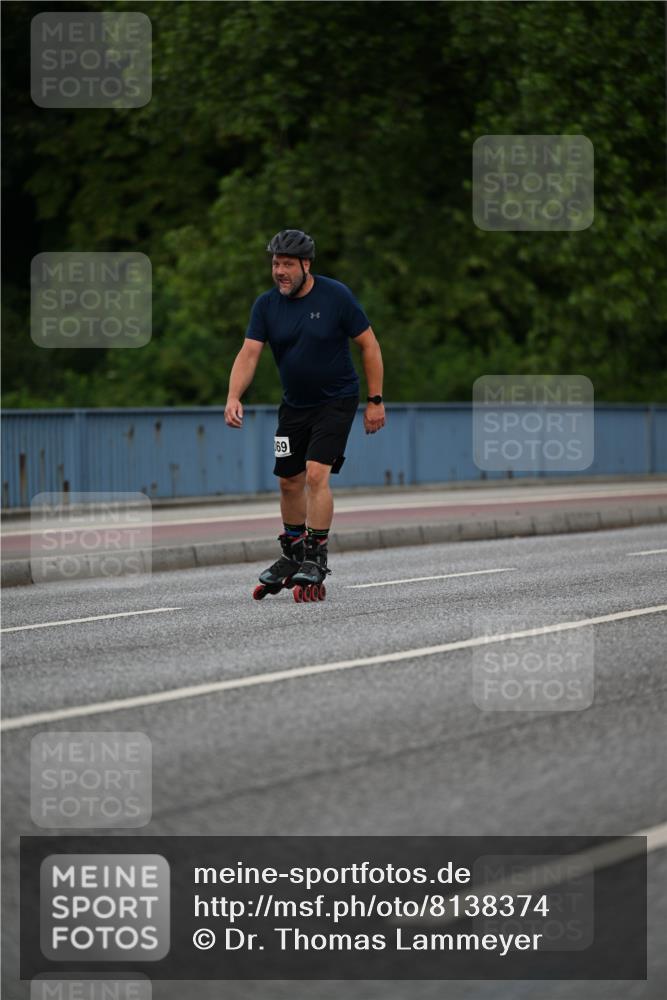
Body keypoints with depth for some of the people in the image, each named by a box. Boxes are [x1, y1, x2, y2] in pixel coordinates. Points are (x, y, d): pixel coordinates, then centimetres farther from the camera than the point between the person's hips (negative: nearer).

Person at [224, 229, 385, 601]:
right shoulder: (267, 305, -4)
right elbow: (249, 353, -11)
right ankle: (293, 556, 29)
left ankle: (316, 561, -12)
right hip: (294, 404, 5)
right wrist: (234, 397, -27)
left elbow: (370, 345, -7)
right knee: (289, 482, 10)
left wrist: (376, 401, -10)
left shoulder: (336, 296, -14)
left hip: (336, 401, -5)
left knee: (316, 475, -18)